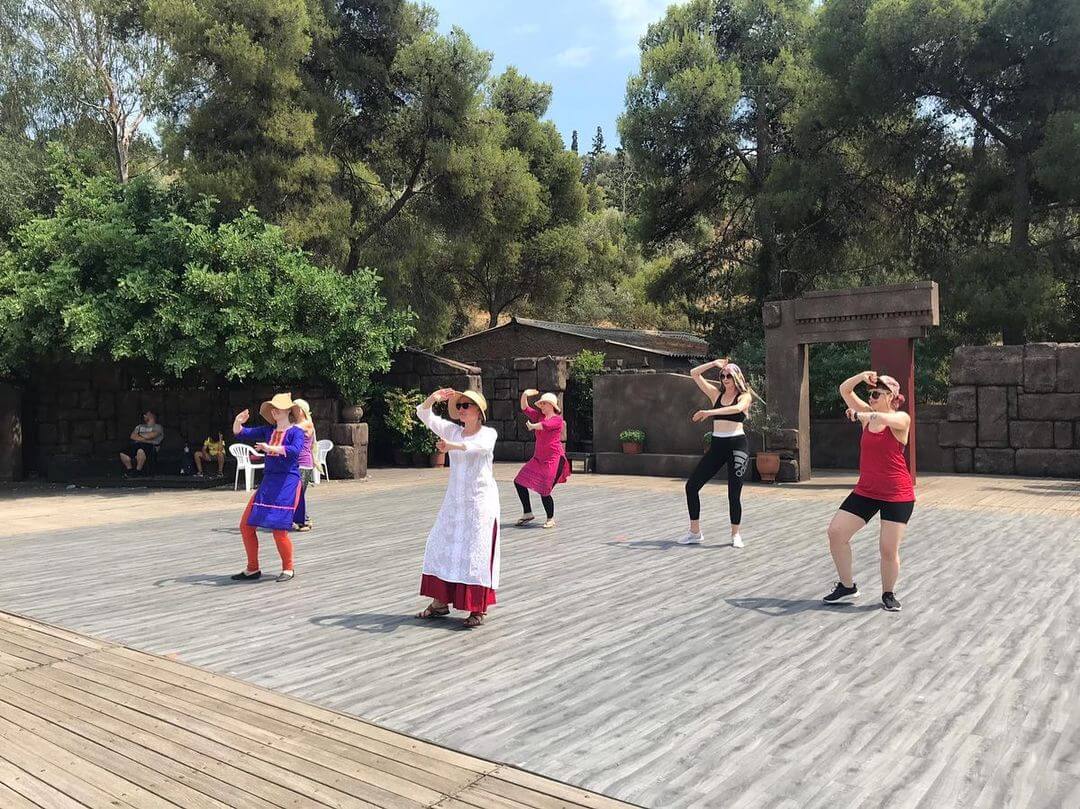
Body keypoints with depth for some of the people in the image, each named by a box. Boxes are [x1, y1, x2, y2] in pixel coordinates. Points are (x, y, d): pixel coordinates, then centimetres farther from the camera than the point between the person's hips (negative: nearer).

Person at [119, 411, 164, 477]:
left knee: (140, 451, -41)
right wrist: (145, 439, -1)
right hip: (136, 445, 5)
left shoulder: (157, 427, 13)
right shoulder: (140, 426, 32)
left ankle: (138, 470, -20)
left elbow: (149, 436, -6)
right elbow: (132, 436, 12)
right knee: (123, 454, -25)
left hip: (150, 446, -5)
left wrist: (138, 436, 11)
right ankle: (129, 470, -2)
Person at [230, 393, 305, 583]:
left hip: (287, 483, -7)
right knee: (246, 525, 5)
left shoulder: (296, 432, -3)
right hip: (267, 482, 7)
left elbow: (294, 451, -23)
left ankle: (288, 569, 11)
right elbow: (241, 433, 13)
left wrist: (271, 448, -32)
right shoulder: (268, 431, 14)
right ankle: (252, 569, 18)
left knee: (279, 529, -11)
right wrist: (237, 421, -8)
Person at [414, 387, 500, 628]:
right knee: (442, 547, 7)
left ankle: (478, 609, 3)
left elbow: (479, 445, -31)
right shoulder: (452, 430, 8)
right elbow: (424, 415, 4)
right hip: (454, 500, 6)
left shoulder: (488, 433, -7)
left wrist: (453, 445, -49)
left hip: (480, 501, -6)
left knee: (476, 553, -5)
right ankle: (440, 602, 19)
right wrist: (432, 399, -17)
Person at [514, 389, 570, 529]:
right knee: (519, 482, 4)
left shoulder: (557, 419, -8)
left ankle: (551, 519, 15)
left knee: (544, 491, -8)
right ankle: (527, 514, 17)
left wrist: (531, 426, -5)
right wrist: (525, 395, -11)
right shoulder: (540, 416, 12)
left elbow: (544, 425, -23)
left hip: (553, 459, -8)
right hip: (538, 458, 8)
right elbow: (525, 409, 6)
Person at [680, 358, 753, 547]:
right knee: (692, 486, -1)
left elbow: (737, 408, -25)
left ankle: (735, 534, 17)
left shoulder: (744, 396, -1)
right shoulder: (716, 394, 12)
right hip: (717, 445, 5)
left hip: (737, 445, -5)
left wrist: (709, 412, -29)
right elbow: (694, 374, 12)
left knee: (734, 494, -3)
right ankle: (695, 533, 10)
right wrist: (714, 363, 5)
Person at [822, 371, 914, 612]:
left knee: (889, 550, -1)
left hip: (897, 495, -6)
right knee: (836, 531, -2)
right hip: (866, 491, 6)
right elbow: (845, 390, 6)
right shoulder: (868, 414, 5)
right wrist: (862, 376, -10)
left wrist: (859, 415, -25)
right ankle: (847, 587, 13)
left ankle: (888, 594, 24)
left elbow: (887, 418, -35)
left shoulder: (902, 419, -10)